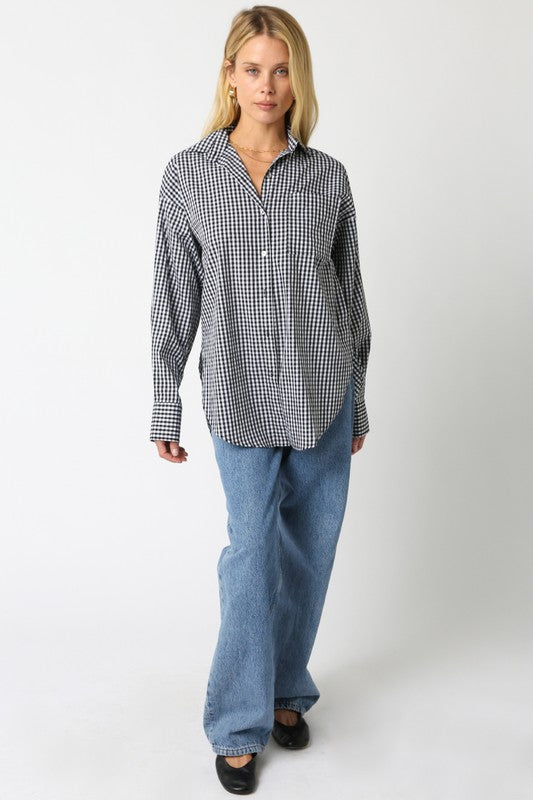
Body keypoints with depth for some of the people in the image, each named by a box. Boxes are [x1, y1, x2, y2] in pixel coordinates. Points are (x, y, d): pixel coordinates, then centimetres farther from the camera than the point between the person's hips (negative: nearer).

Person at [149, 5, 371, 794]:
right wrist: (166, 408, 0)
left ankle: (284, 688, 33)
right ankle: (240, 724, 19)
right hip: (240, 395, -2)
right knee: (253, 552, 1)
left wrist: (358, 400, 10)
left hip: (323, 392, 2)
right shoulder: (188, 173, -1)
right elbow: (175, 296, 0)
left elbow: (351, 292, 8)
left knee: (310, 549, 10)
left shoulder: (328, 177, 2)